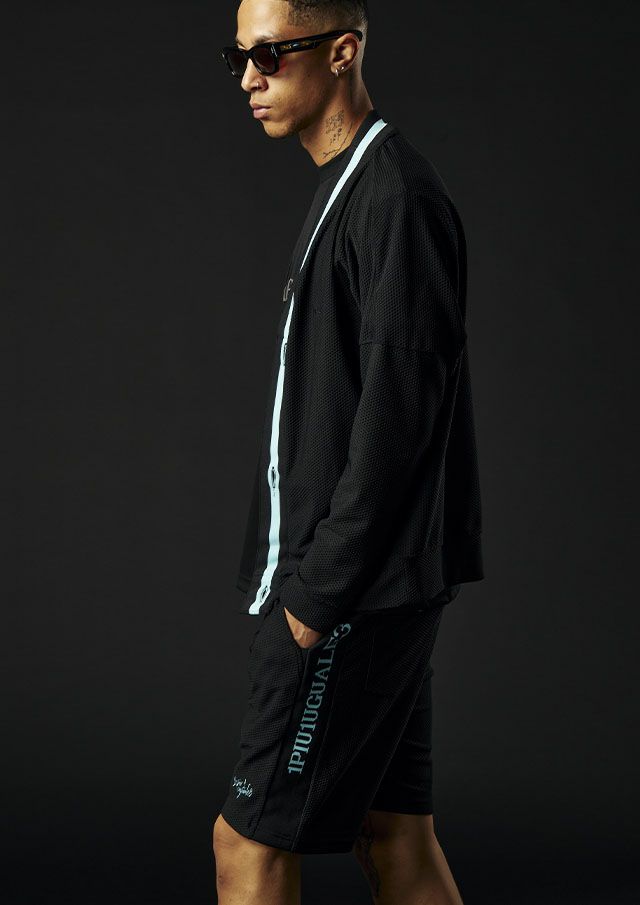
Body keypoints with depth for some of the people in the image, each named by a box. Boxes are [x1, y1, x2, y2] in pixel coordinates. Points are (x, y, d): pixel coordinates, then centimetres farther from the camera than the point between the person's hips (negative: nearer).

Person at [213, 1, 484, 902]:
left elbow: (399, 407, -21)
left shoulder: (396, 197, -15)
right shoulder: (346, 190, 16)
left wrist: (321, 589, -19)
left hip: (360, 591, -10)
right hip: (367, 590, 10)